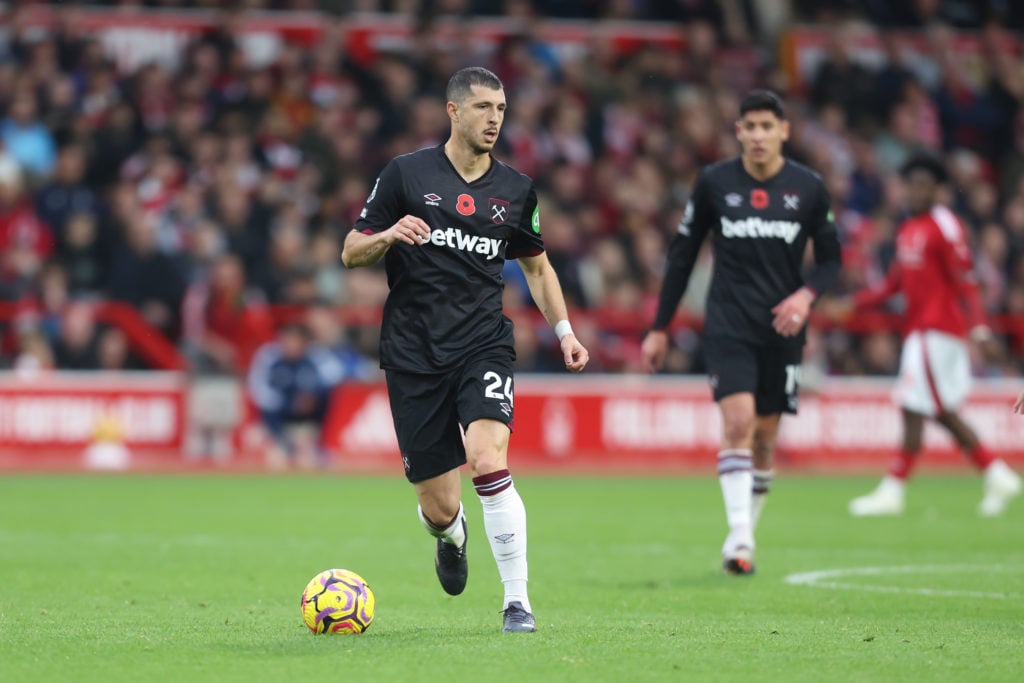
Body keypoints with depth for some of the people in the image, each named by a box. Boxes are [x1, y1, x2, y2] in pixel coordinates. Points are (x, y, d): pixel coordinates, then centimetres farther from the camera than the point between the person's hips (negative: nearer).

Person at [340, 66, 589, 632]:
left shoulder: (516, 191, 8)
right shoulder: (406, 174, 0)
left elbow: (537, 267, 22)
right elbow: (351, 253, 3)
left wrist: (564, 331, 10)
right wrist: (390, 235, -18)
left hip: (483, 345, 1)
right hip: (413, 353, -1)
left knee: (488, 462, -26)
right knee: (439, 508, 2)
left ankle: (517, 602, -16)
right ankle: (452, 539, 42)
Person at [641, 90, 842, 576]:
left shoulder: (808, 188, 1)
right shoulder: (714, 183, -1)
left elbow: (830, 258, 10)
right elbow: (683, 254, 7)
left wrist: (807, 294, -12)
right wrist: (660, 328, 7)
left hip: (781, 329, 2)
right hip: (727, 326, -2)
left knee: (765, 436, 7)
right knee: (738, 421, -18)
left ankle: (746, 532, 24)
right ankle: (739, 541, -21)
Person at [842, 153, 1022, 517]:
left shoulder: (944, 226, -11)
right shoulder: (908, 229, 15)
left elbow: (965, 283, -15)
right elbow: (896, 282, 22)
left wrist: (979, 328, -23)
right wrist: (853, 303, 16)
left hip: (937, 330, -9)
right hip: (919, 329, 9)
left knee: (914, 409, -8)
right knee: (943, 413, 12)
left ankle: (893, 490, -5)